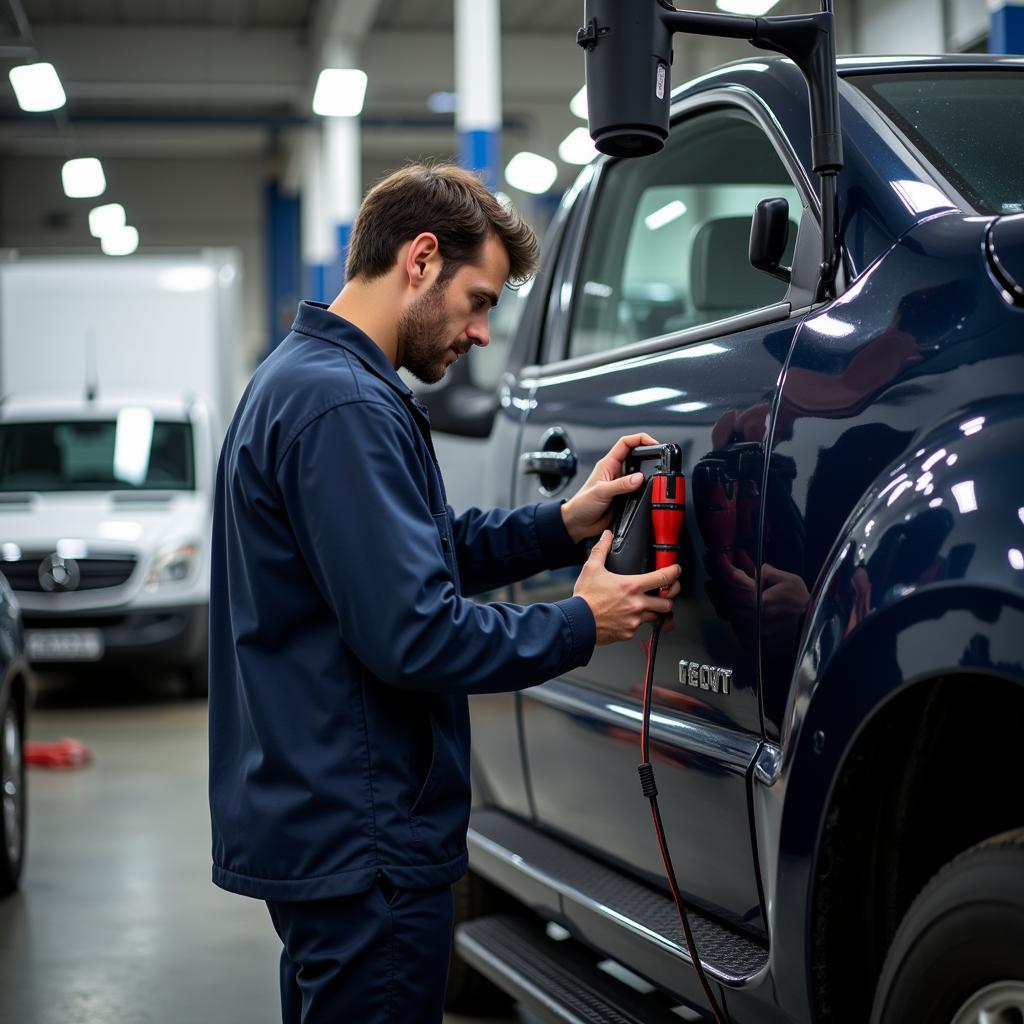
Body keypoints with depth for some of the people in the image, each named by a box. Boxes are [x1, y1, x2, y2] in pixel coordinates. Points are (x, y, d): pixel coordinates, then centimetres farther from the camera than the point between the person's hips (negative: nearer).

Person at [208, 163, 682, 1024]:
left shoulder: (303, 378, 15)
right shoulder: (344, 407, -20)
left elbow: (426, 555, 20)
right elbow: (412, 635, -24)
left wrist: (563, 523, 8)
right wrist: (580, 626, -11)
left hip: (311, 821, 11)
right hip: (361, 846, -11)